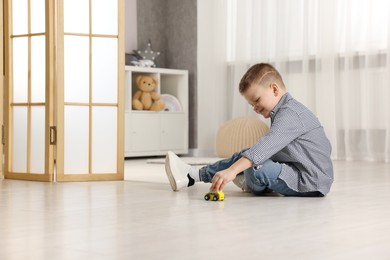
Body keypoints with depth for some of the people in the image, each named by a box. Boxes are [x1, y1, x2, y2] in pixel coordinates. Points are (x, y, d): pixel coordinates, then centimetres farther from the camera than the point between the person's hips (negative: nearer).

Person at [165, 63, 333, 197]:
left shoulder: (289, 113, -17)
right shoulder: (286, 111, 16)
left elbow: (266, 146, -31)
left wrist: (231, 170, -39)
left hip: (311, 181, -11)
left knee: (259, 169, -30)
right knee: (245, 156, 12)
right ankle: (193, 176, 12)